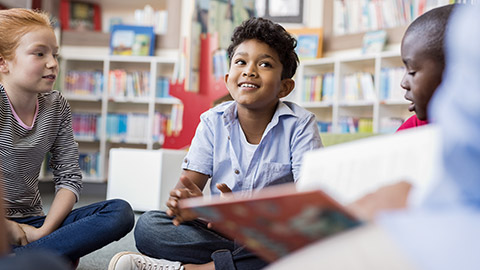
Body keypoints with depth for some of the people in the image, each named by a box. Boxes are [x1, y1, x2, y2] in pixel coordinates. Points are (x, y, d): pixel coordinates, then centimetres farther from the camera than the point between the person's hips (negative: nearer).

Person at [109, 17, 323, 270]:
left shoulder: (300, 124, -6)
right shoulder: (213, 122, 2)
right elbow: (188, 184, -3)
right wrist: (186, 202, -30)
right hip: (220, 233, 2)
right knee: (147, 225, -17)